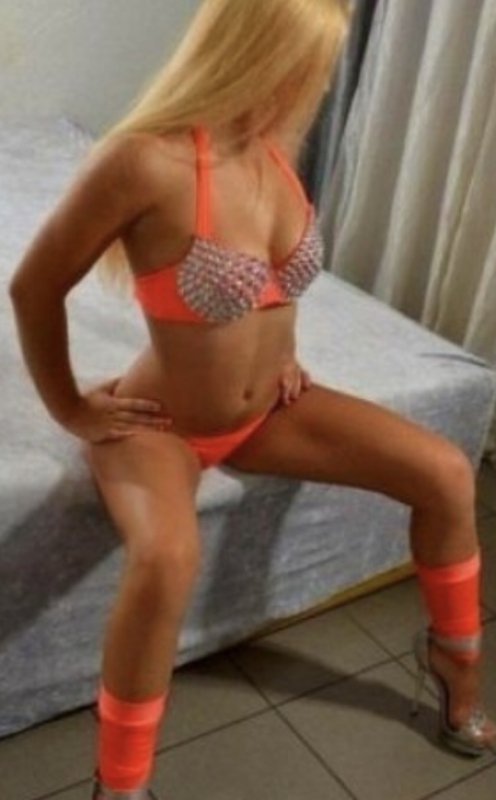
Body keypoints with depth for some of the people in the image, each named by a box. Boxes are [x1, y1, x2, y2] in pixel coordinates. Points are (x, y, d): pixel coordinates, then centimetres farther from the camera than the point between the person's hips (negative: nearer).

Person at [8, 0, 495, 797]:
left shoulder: (275, 143, -6)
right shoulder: (147, 161, -28)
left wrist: (281, 349, 11)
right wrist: (71, 410, -9)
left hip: (267, 406, 7)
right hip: (160, 421, -6)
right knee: (168, 559, -38)